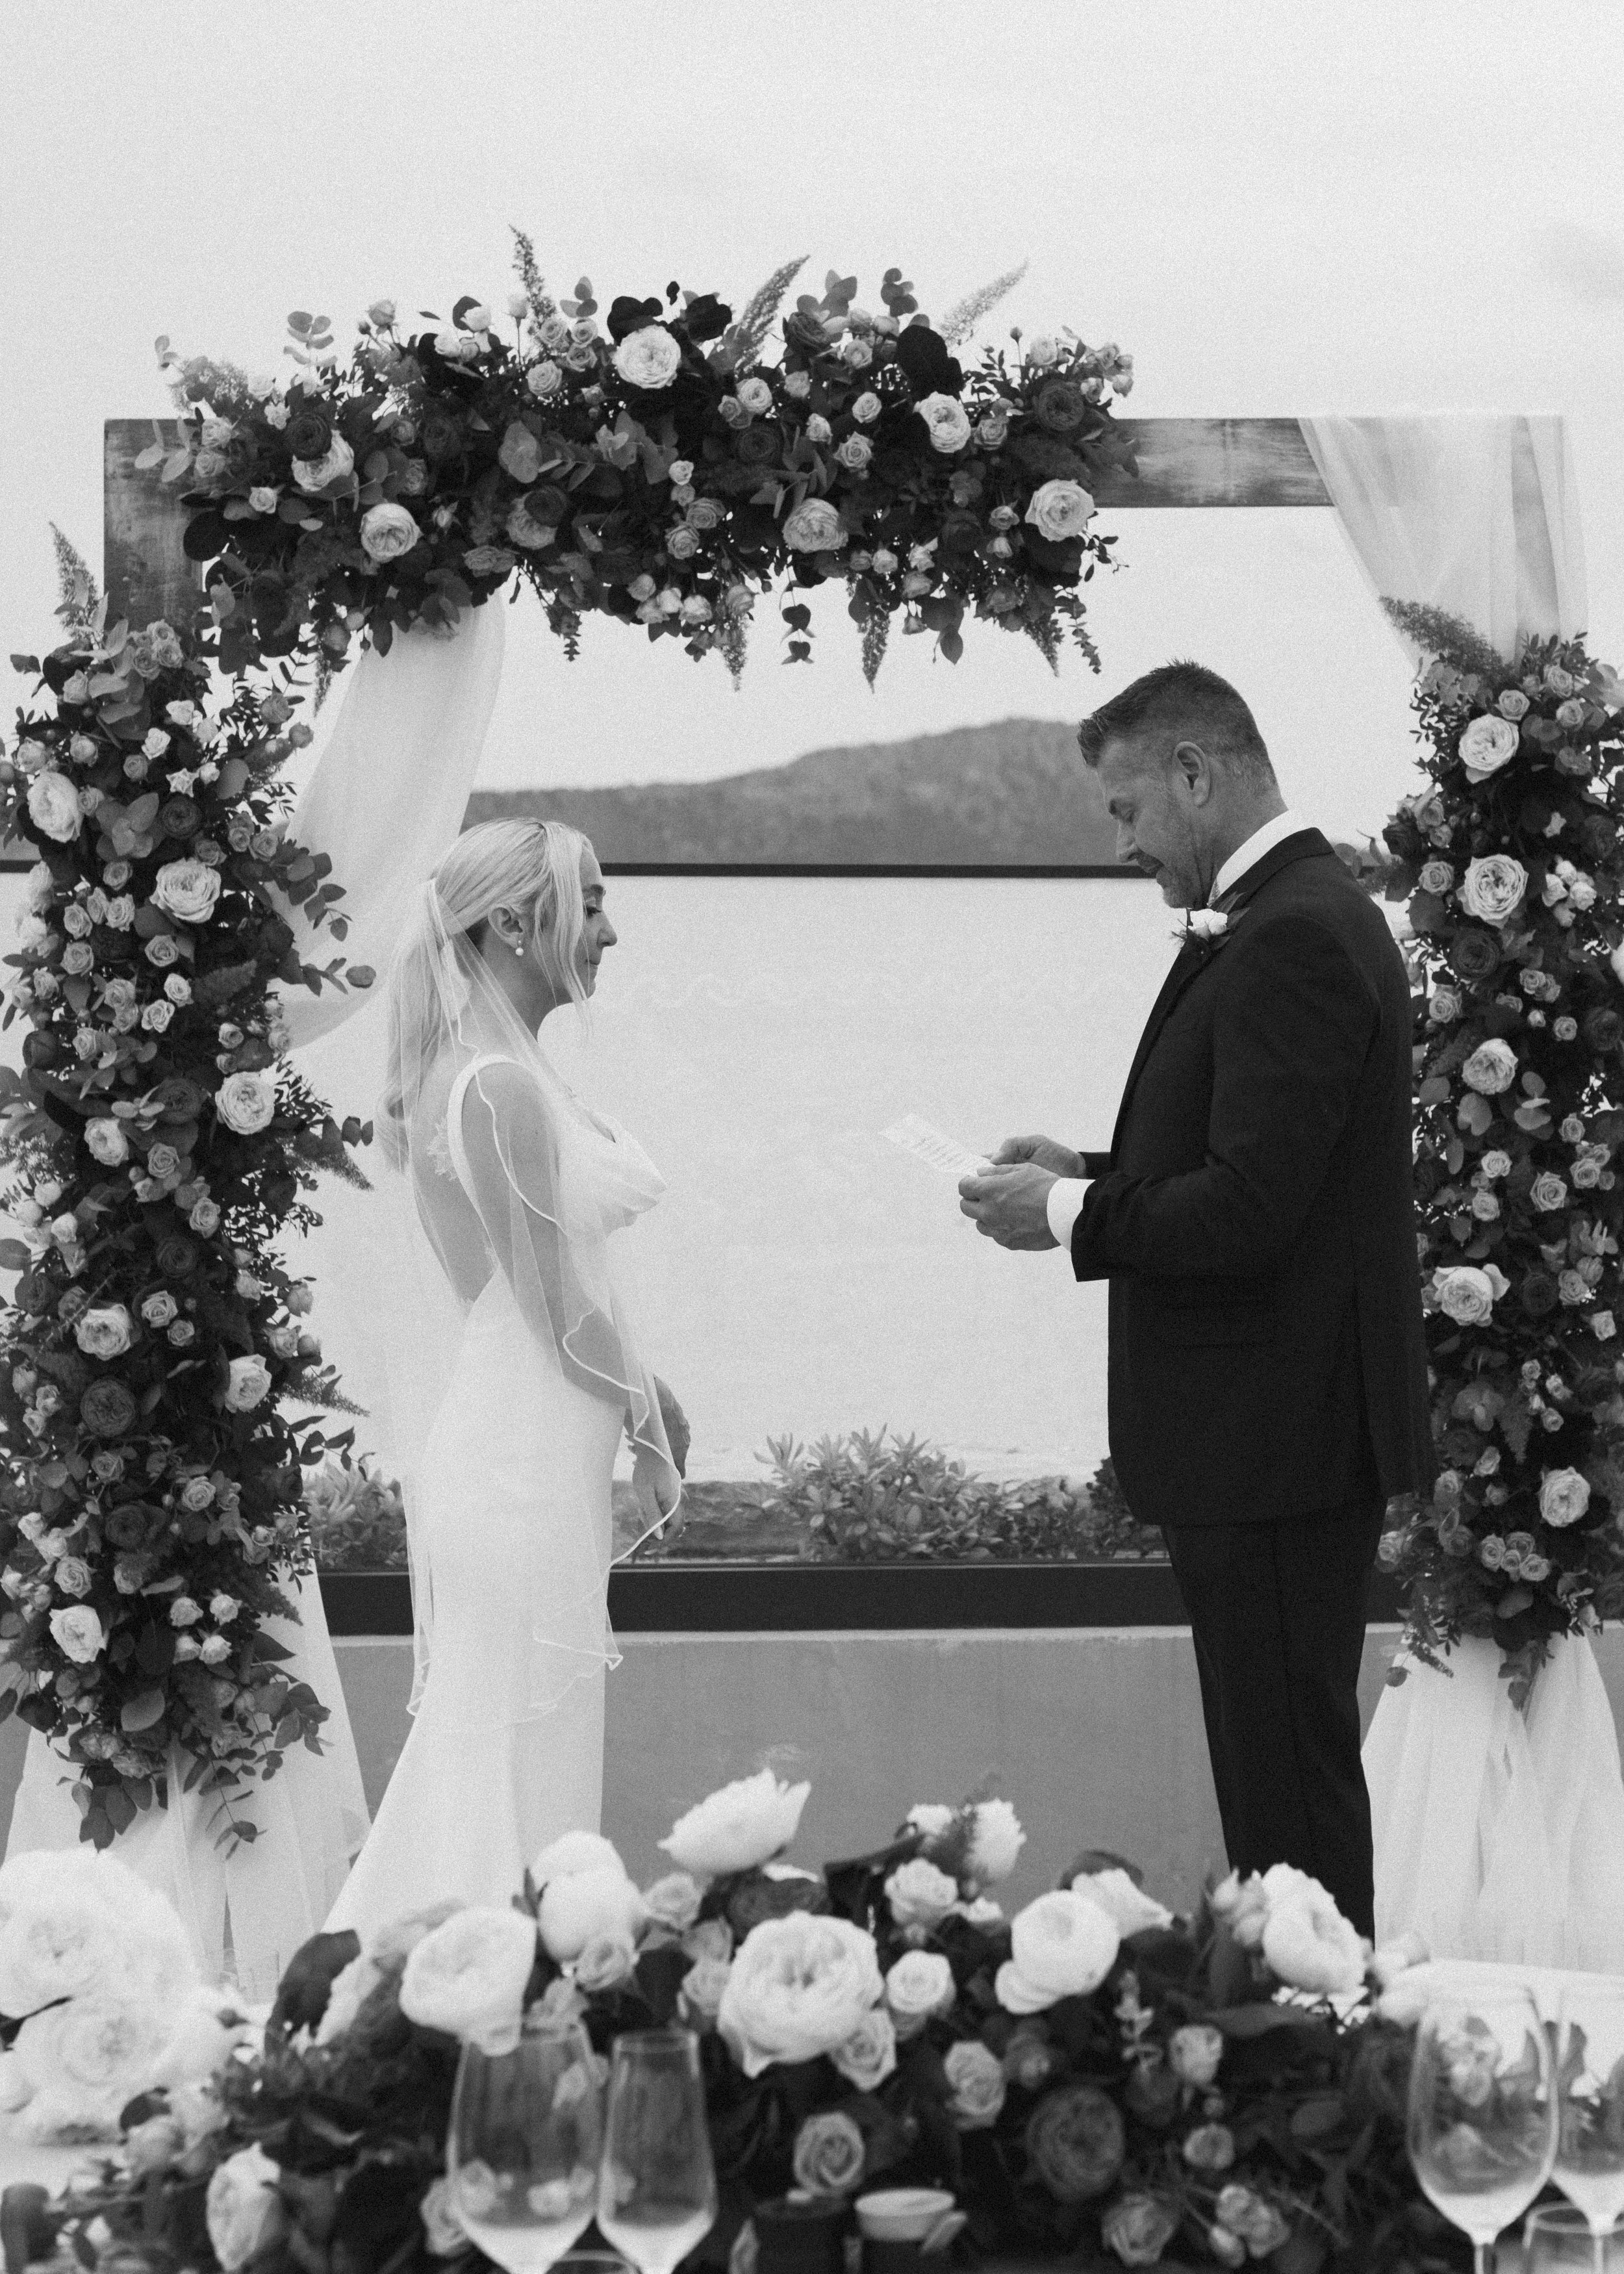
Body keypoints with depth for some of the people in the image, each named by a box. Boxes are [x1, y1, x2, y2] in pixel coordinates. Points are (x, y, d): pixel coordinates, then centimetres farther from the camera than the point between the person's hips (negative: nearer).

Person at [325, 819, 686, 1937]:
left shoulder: (472, 1070, 11)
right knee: (524, 1750, -3)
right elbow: (557, 1310, -18)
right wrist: (649, 1421, -5)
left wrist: (645, 1391, 13)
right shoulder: (504, 1089, -20)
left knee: (467, 1739, 15)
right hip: (524, 1459, -10)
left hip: (483, 1450, 10)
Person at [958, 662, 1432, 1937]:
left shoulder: (1294, 938, -19)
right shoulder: (1303, 915, 14)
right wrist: (1094, 1176, 8)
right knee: (1284, 1763, 15)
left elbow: (1250, 1212, -24)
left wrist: (1070, 1216, -11)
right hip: (1280, 1438, 10)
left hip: (1276, 1444, -10)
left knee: (1290, 1775, -5)